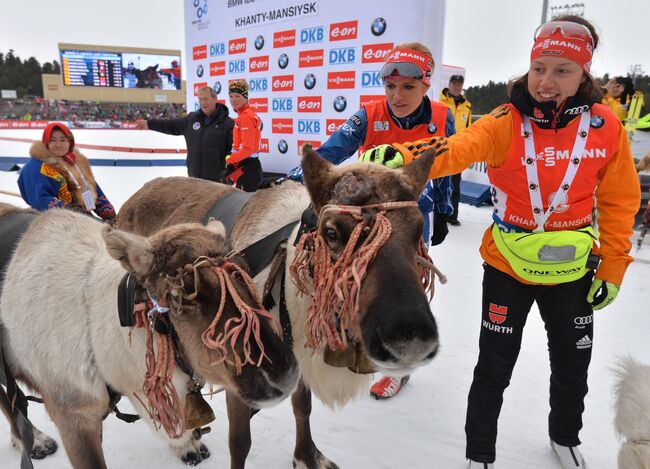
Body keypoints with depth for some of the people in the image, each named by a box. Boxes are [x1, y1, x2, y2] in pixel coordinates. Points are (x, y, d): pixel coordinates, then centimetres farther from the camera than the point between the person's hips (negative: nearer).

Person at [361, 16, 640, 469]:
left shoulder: (606, 126, -7)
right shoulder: (505, 122, -14)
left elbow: (619, 201, 1)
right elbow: (457, 149, -32)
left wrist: (612, 268, 1)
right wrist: (401, 156, -51)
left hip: (573, 269, 3)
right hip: (507, 265, -2)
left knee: (572, 364, 20)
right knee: (495, 367, 6)